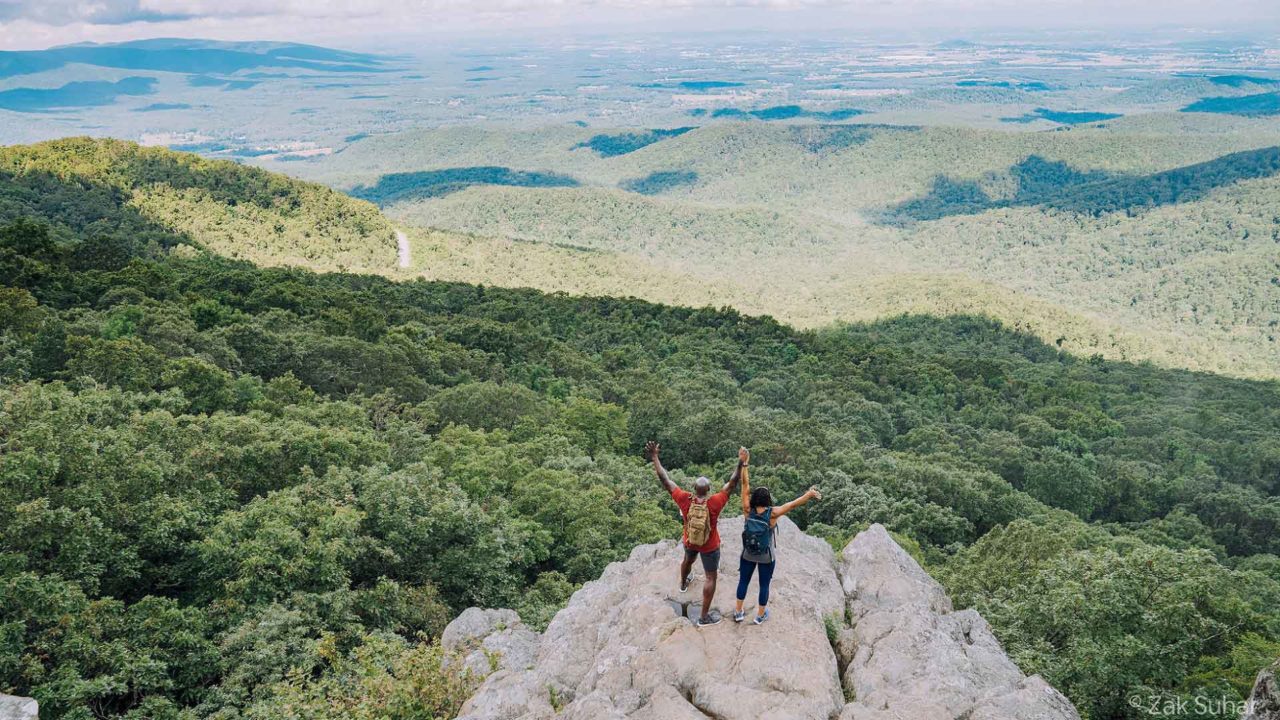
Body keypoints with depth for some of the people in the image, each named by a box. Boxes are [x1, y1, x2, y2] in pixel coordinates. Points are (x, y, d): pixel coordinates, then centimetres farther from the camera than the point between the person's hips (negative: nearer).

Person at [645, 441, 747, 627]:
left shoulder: (684, 499, -29)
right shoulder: (714, 503, -35)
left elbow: (664, 479, -26)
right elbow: (732, 484, -34)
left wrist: (654, 457, -22)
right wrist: (741, 464, -37)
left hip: (689, 541, 4)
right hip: (709, 546, -4)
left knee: (688, 559, 36)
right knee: (711, 577, 12)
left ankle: (683, 584, 67)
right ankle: (704, 616, 19)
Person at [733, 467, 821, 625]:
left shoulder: (748, 511, -20)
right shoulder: (772, 514, -26)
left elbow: (745, 484, -19)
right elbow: (793, 504, -25)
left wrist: (744, 463, -18)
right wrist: (809, 494, -23)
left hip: (747, 555, 2)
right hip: (766, 558, -2)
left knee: (743, 581, 19)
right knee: (764, 585, 17)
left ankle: (738, 612, 31)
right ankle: (760, 615, 31)